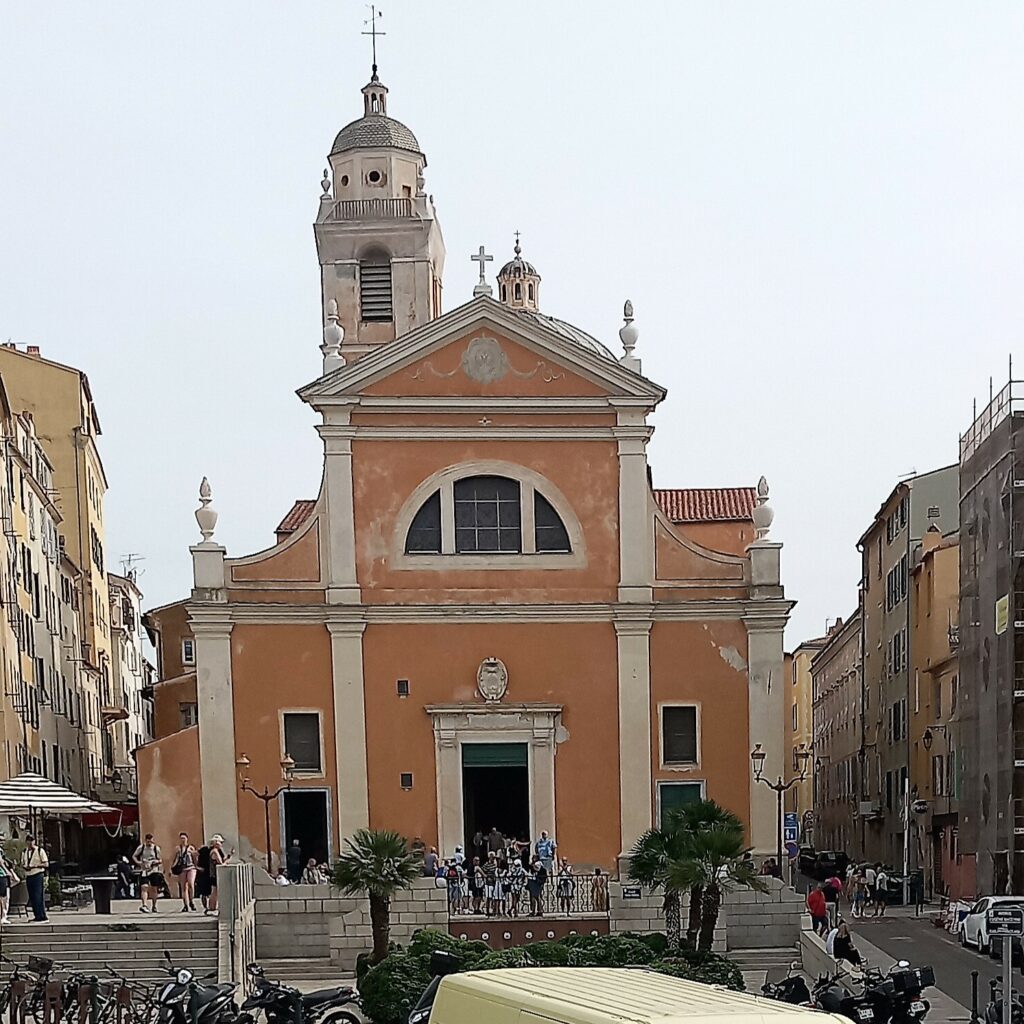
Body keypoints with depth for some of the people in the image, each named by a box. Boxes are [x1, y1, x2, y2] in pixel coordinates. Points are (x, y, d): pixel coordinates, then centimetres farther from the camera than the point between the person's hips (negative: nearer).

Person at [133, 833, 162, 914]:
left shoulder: (156, 848, 3)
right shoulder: (141, 847, 2)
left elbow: (160, 860, 10)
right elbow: (134, 856, 12)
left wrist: (157, 861, -12)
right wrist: (137, 862, -7)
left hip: (154, 870, 1)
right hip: (144, 870, -1)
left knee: (154, 889, 5)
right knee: (144, 887, -16)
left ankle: (154, 906, 17)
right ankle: (143, 905, -23)